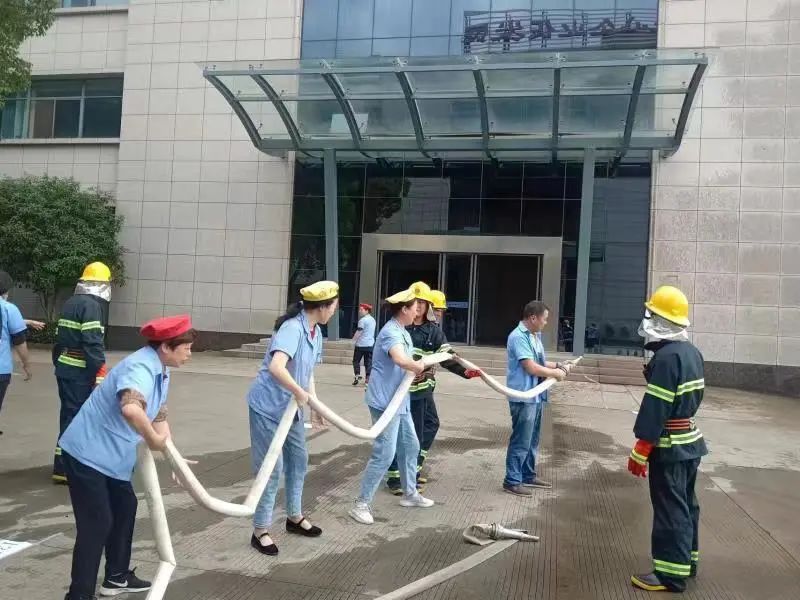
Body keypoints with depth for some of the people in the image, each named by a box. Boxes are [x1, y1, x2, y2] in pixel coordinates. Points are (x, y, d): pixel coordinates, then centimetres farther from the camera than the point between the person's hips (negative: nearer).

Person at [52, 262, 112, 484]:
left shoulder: (70, 303, 14)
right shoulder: (92, 305, -15)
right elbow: (93, 343, -22)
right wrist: (100, 374, -21)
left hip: (64, 368, 10)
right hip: (80, 373, -10)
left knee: (69, 414, 17)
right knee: (75, 416, -5)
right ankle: (63, 467, -3)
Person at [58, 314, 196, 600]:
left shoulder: (161, 371, 5)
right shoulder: (140, 368, -28)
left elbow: (159, 415, 14)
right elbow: (131, 409, -49)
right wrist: (153, 439, -33)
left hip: (112, 456, 11)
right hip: (87, 452, -11)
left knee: (125, 509, 20)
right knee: (97, 523, -9)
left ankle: (117, 577, 36)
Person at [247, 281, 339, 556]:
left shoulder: (316, 332, 3)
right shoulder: (292, 328, -26)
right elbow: (276, 367, -41)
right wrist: (300, 393, -31)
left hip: (291, 408, 9)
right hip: (268, 407, -9)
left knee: (298, 460, 18)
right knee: (271, 468, -2)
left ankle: (294, 517, 36)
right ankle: (260, 531, 13)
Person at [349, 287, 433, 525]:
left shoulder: (403, 332, 14)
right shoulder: (391, 332, -20)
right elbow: (401, 360, -38)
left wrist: (418, 367, -5)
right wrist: (419, 366, -20)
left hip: (399, 401, 11)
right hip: (385, 402, -11)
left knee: (410, 446, 19)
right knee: (384, 454, -9)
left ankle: (410, 493, 35)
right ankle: (361, 504, 0)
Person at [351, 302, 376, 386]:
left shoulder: (363, 320, -13)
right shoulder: (373, 320, 12)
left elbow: (358, 332, -14)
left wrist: (353, 340, -5)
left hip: (361, 344, -7)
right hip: (370, 344, 7)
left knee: (356, 360, 5)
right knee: (368, 362, 7)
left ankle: (357, 375, -3)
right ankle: (368, 378, 6)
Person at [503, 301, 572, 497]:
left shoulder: (536, 336, 12)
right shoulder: (518, 337, -18)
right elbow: (531, 367, -22)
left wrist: (559, 365, 8)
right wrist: (556, 374, -11)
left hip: (537, 395, 9)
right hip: (523, 397, -9)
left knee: (532, 440, 19)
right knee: (521, 441, -2)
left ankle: (528, 475, 31)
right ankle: (512, 481, 7)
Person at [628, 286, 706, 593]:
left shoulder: (666, 357, -22)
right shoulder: (692, 352, 7)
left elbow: (655, 409, -23)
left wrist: (640, 450, -19)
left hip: (670, 447, -10)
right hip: (690, 442, 10)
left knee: (670, 509, -2)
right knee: (685, 504, 19)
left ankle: (671, 574, 5)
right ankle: (686, 560, 31)